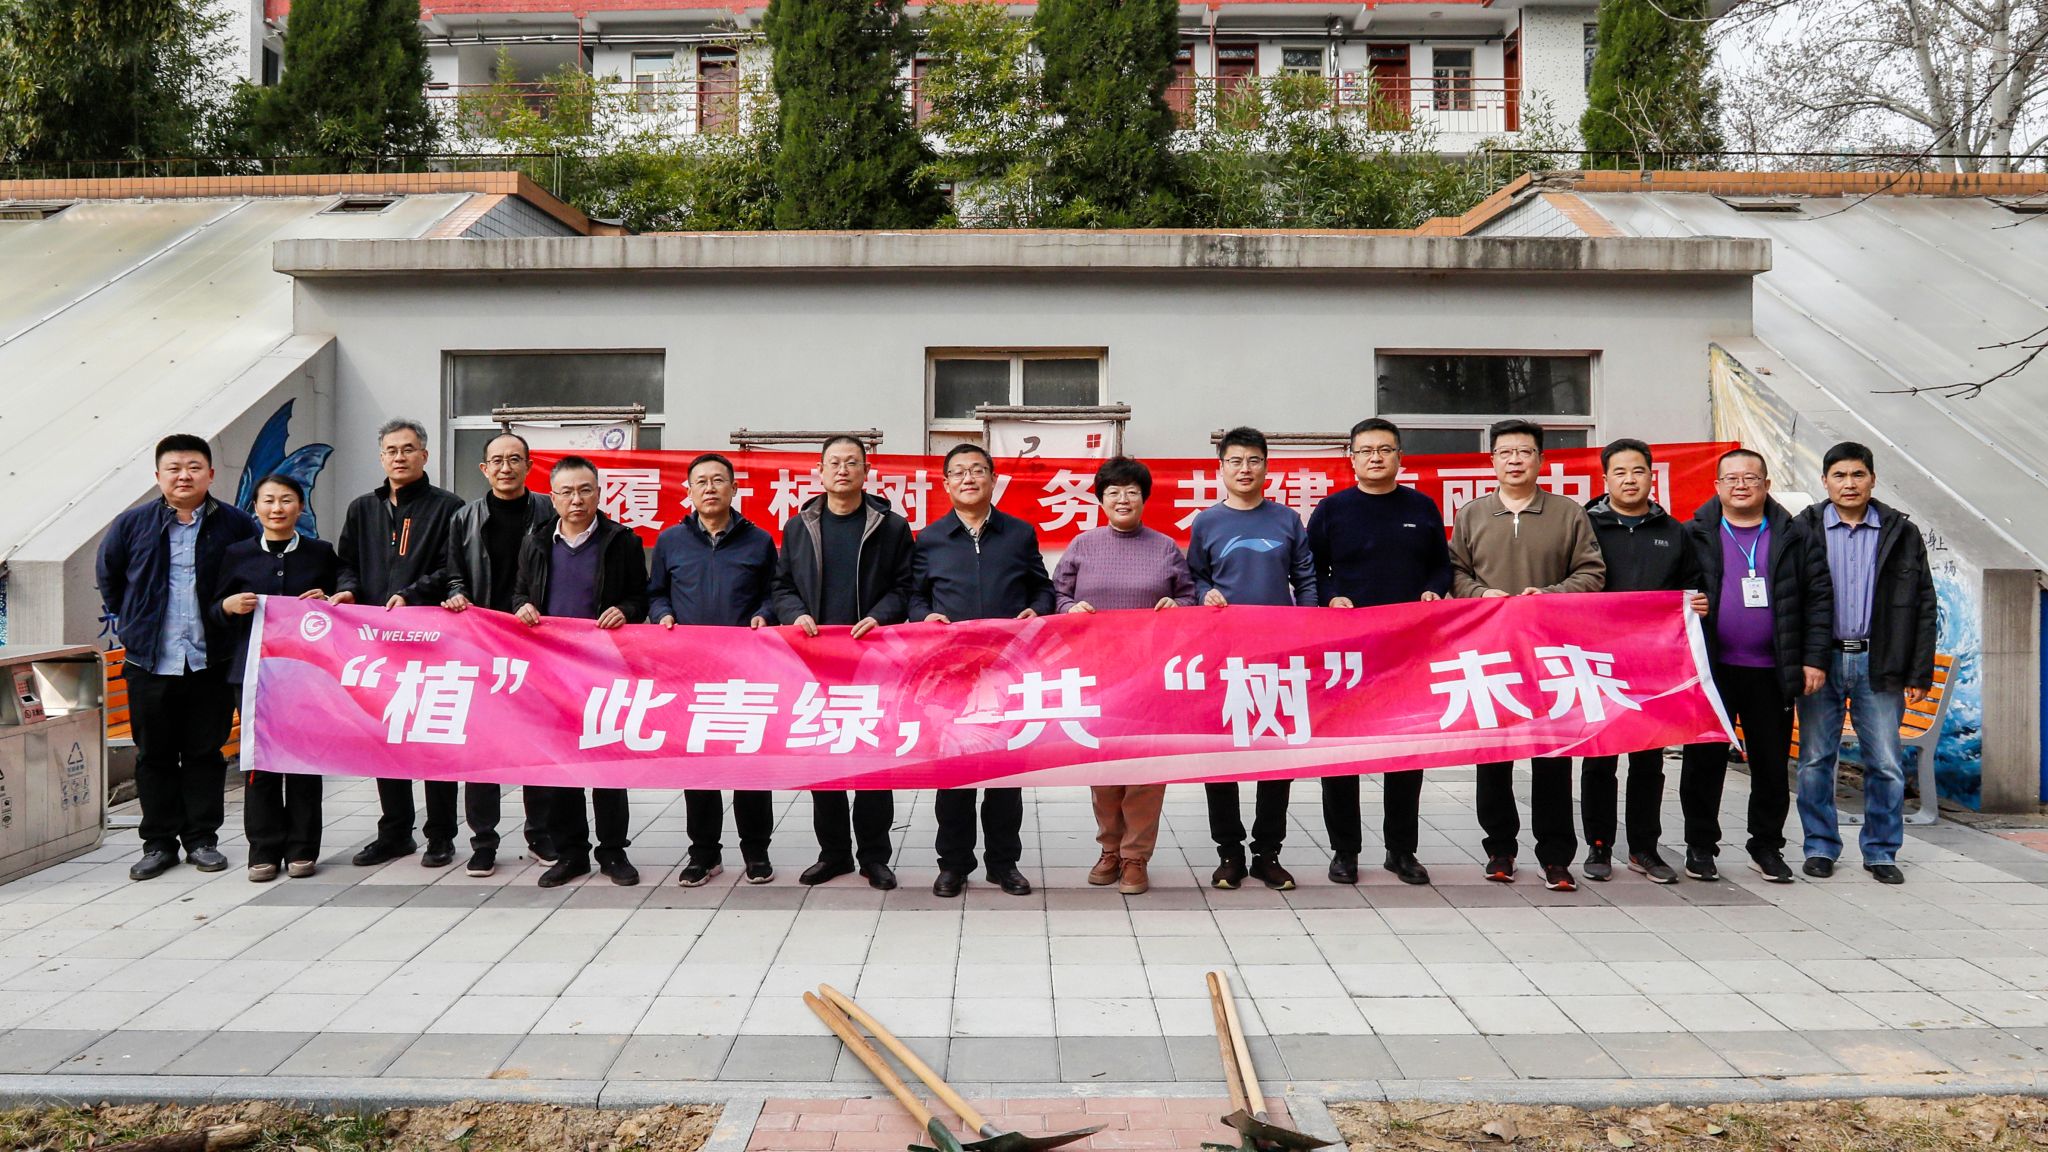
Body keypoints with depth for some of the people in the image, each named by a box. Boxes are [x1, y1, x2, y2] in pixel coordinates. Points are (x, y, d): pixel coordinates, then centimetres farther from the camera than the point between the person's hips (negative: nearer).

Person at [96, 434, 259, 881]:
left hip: (211, 662, -1)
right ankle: (159, 843, 17)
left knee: (206, 754, 7)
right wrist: (126, 621, 14)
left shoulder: (236, 525, 0)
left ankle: (202, 839, 17)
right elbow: (107, 575, 19)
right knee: (155, 756, 7)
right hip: (150, 662, 1)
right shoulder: (132, 524, 4)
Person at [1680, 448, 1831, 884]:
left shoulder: (1795, 538, 7)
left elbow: (1819, 598, 5)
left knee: (1772, 763, 9)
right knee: (1705, 759, 5)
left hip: (1772, 672, 1)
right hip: (1711, 669, -1)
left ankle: (1767, 846, 23)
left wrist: (1814, 659, -1)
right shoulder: (1695, 536, 3)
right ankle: (1700, 847, 16)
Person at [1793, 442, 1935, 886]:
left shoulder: (1902, 533, 6)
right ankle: (1820, 848, 18)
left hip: (1879, 665, 1)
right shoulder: (1804, 530, 3)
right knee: (1815, 761, 6)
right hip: (1821, 661, 0)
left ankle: (1881, 851, 16)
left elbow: (1924, 605, 5)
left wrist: (1919, 672, 0)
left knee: (1886, 765, 2)